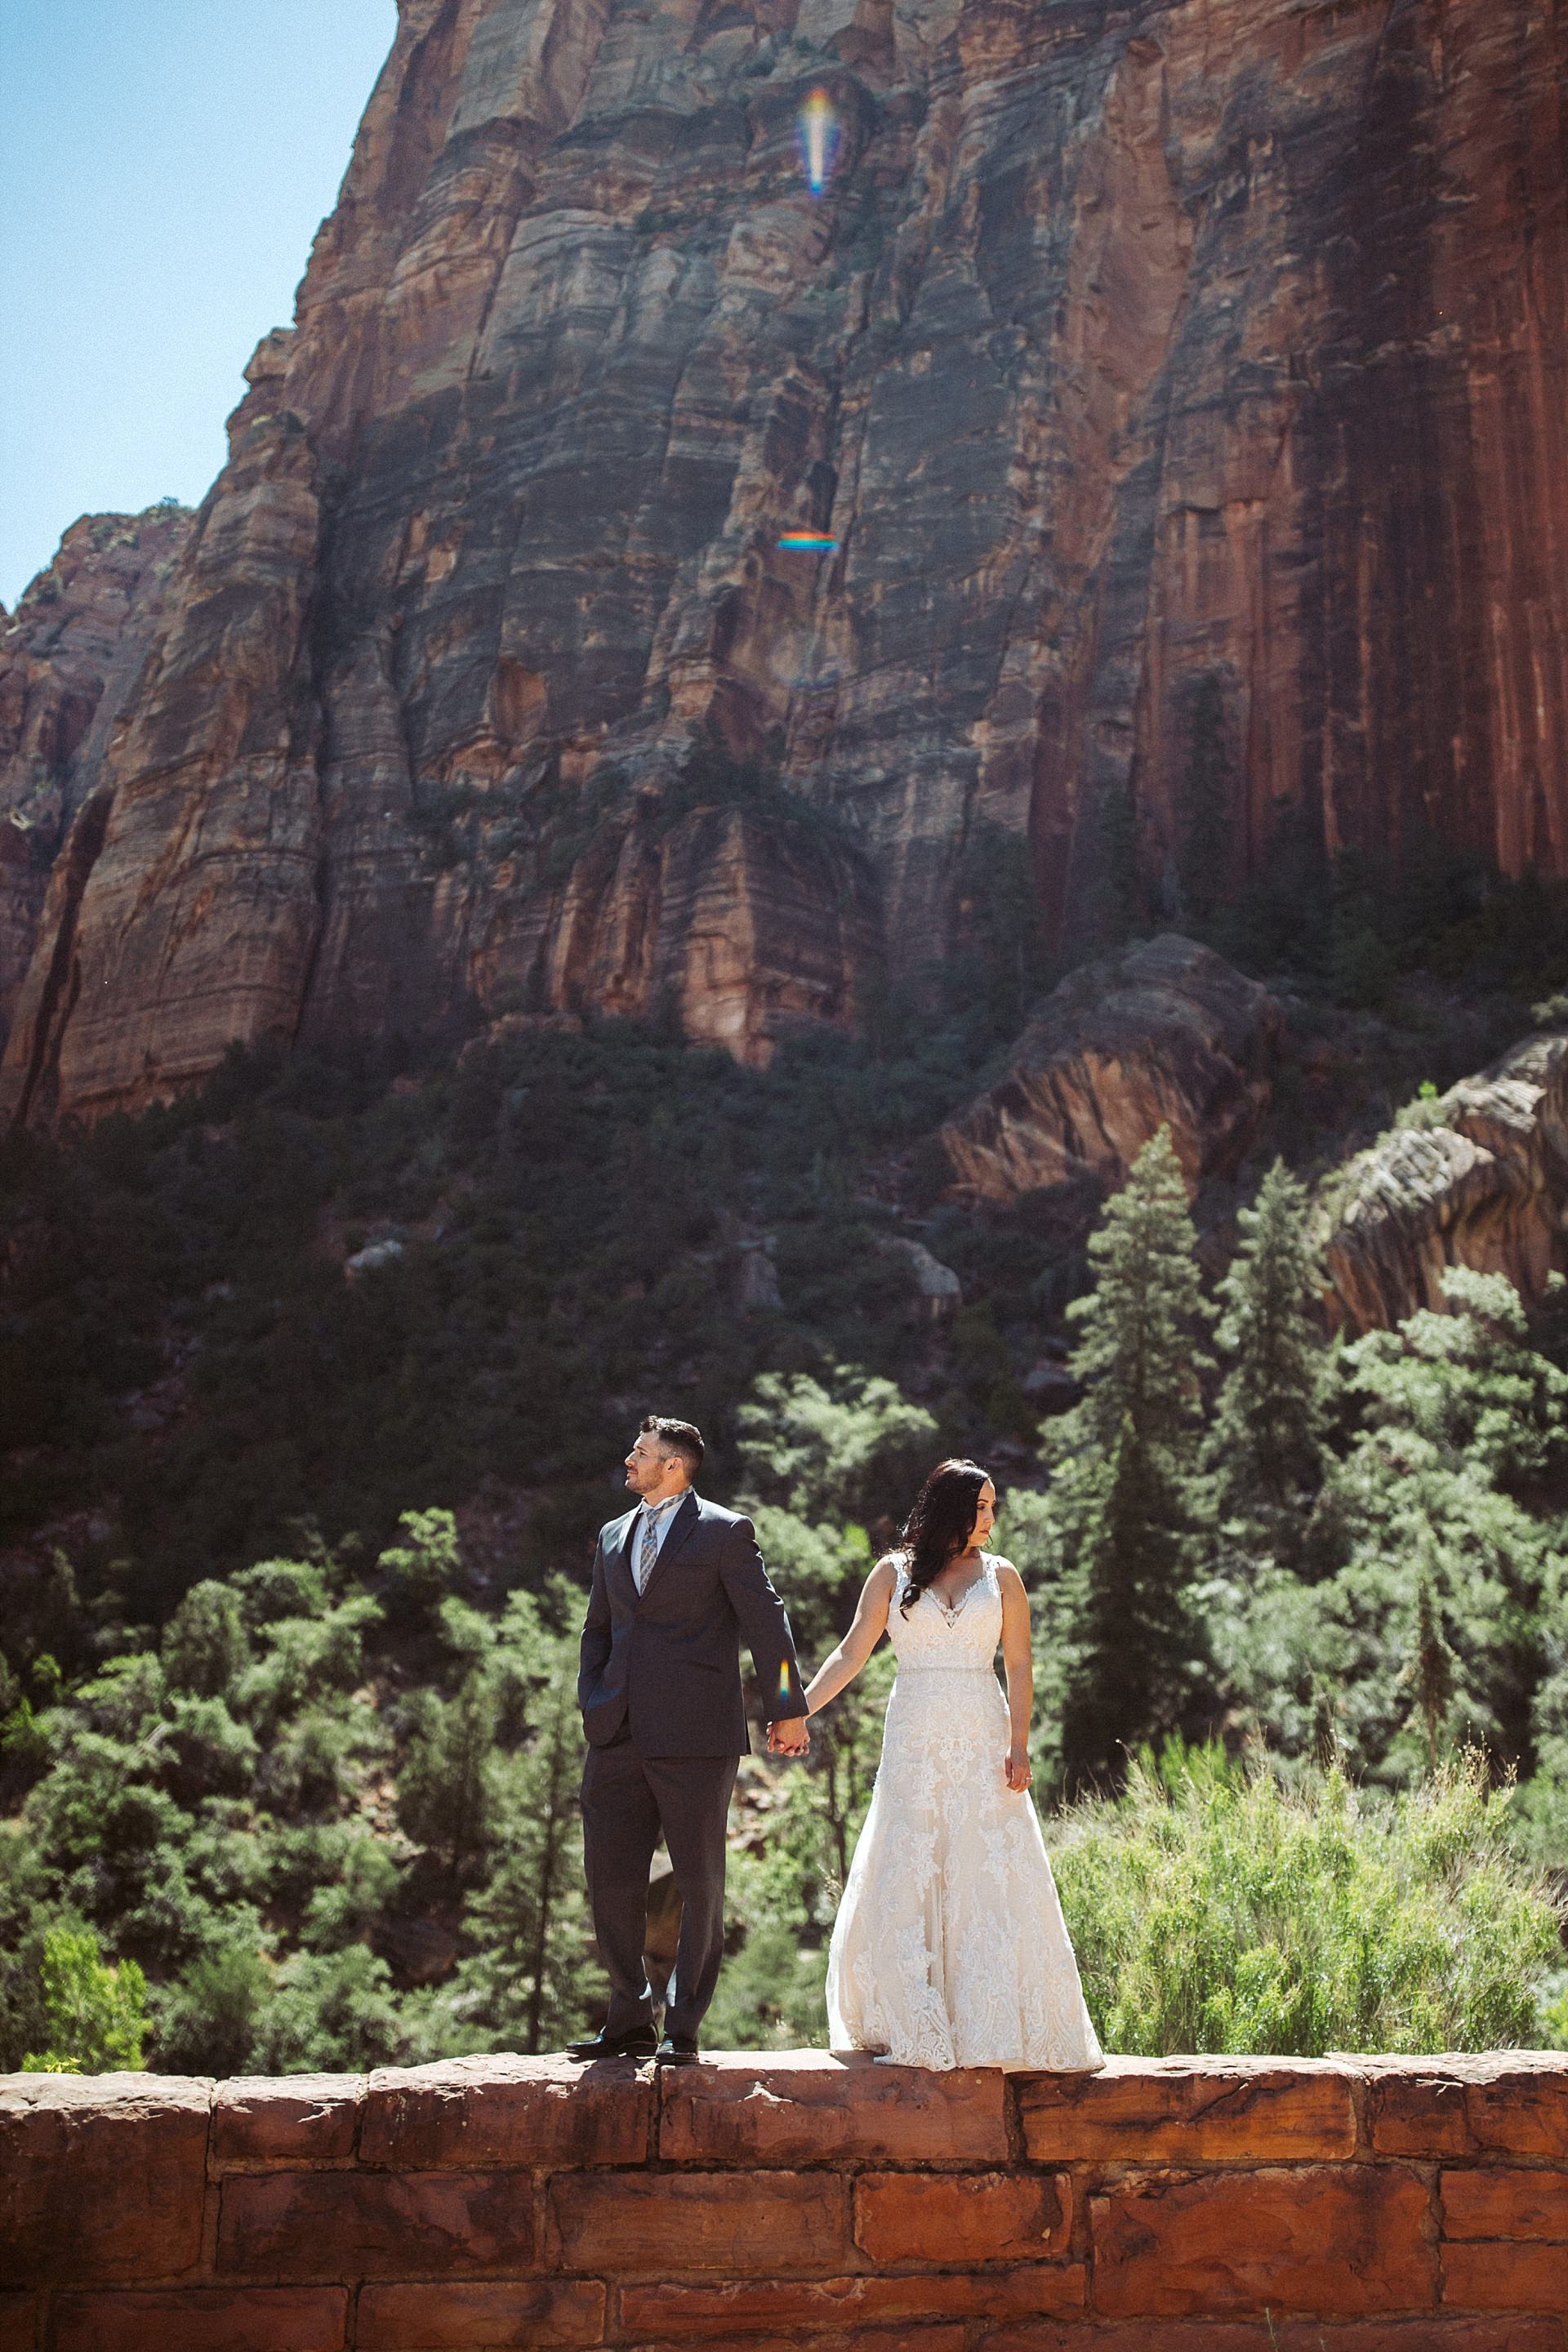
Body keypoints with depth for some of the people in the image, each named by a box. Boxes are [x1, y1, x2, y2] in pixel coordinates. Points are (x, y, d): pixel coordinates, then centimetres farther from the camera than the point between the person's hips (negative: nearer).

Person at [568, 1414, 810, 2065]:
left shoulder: (724, 1532, -1)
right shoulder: (614, 1536, 17)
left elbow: (765, 1620, -3)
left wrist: (789, 1709, -6)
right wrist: (592, 1704, 10)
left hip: (694, 1737, -6)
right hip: (619, 1738, 6)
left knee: (700, 1883, 3)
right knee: (610, 1878, 5)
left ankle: (683, 2028, 13)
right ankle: (630, 2022, 18)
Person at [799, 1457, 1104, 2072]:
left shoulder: (1000, 1576, 6)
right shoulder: (893, 1573, 4)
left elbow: (1019, 1666, 3)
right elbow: (851, 1654, 3)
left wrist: (1019, 1745, -8)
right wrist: (798, 1710, -7)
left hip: (982, 1742, 0)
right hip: (914, 1744, 0)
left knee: (990, 1878, -3)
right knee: (903, 1879, 0)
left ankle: (995, 2026, 4)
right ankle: (909, 2029, 8)